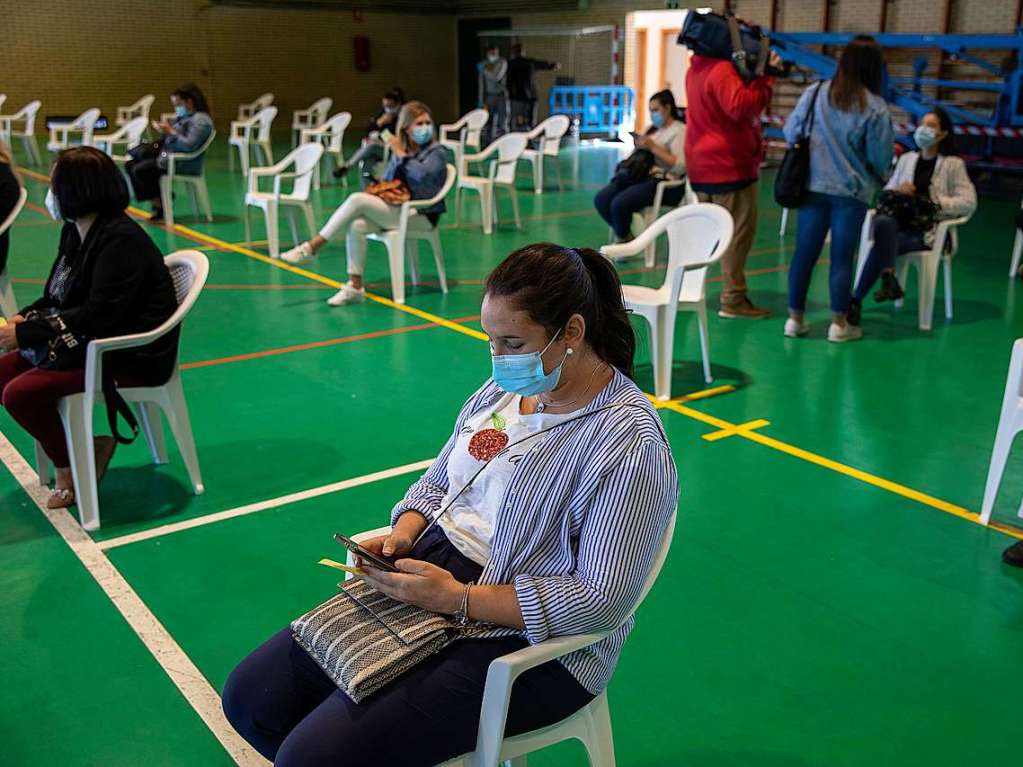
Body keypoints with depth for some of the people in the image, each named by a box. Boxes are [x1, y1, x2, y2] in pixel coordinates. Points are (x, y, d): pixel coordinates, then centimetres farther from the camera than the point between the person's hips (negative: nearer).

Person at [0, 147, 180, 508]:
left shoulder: (120, 241, -20)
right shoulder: (75, 232, 9)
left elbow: (99, 316, -26)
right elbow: (58, 299, 15)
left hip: (132, 357, -10)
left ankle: (72, 466, 4)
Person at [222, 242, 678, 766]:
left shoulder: (628, 444, -20)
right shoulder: (506, 387, 5)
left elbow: (600, 602, -23)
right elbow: (437, 484, 16)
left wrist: (456, 598, -23)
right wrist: (402, 535, -7)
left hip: (528, 641, -8)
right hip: (428, 573, 8)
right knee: (250, 697, 2)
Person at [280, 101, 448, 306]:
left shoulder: (436, 152, -2)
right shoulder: (399, 151, 16)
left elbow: (423, 174, -23)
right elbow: (386, 182, 20)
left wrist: (401, 154, -11)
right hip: (396, 209, 6)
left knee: (357, 199, -23)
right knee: (357, 225, -26)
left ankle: (312, 246, -16)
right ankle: (355, 287, -22)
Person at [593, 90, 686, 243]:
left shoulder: (679, 130, -2)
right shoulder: (653, 128, 21)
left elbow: (680, 167, -16)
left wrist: (653, 147, -16)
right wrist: (639, 147, 6)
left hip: (665, 183, -8)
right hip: (642, 176, 8)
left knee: (619, 204, -28)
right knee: (601, 200, -14)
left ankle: (622, 239, 0)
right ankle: (625, 235, 2)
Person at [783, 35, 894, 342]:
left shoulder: (814, 93, -6)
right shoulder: (875, 107, -10)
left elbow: (790, 133, 0)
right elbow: (881, 158, -7)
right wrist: (878, 175, 15)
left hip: (813, 187, 2)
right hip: (851, 191, -2)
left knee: (805, 252, 9)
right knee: (842, 257, 5)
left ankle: (795, 318, 16)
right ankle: (839, 324, 13)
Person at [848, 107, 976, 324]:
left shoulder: (954, 164, 6)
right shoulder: (906, 159, 20)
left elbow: (969, 202, -2)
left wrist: (936, 203, -15)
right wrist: (897, 191, -3)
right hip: (899, 222, 4)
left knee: (882, 243, -30)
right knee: (883, 221, -34)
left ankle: (856, 300, -28)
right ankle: (889, 279, -38)